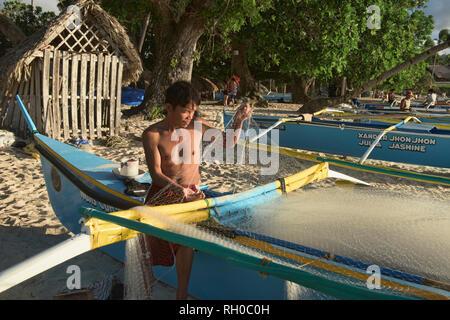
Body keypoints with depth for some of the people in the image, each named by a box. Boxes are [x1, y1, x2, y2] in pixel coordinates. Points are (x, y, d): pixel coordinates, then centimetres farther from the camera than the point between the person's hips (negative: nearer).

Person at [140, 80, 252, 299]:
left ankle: (181, 294, -18)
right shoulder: (152, 134, -6)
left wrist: (238, 120, -5)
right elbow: (156, 174, -13)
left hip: (191, 191, 0)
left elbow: (228, 142, 13)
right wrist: (180, 190, -29)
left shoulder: (197, 125, 3)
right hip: (163, 191, 0)